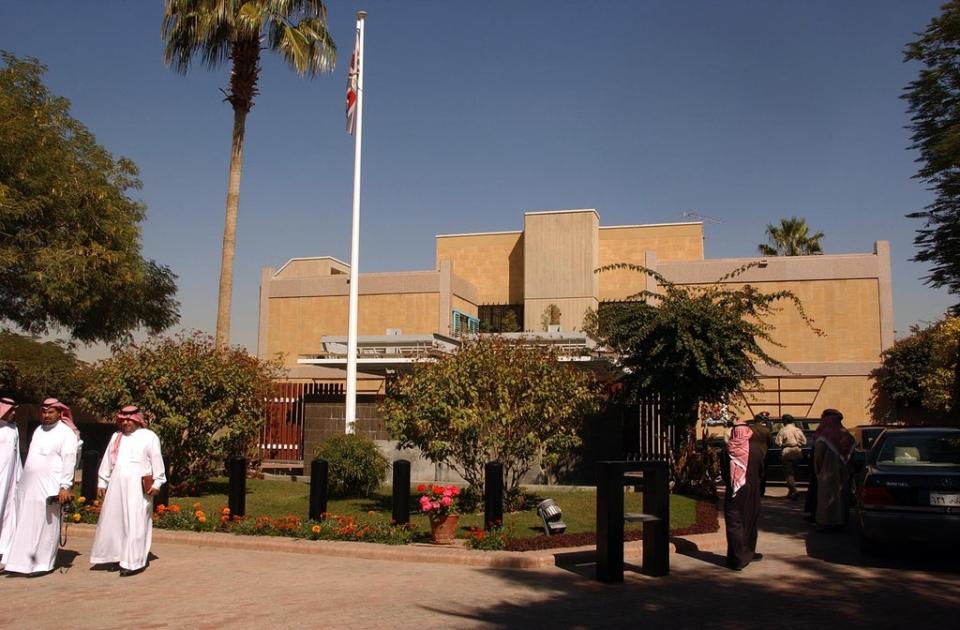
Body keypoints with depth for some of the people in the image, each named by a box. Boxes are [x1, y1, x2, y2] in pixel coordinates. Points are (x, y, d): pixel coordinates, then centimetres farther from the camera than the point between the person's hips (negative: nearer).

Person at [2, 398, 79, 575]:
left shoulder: (66, 433, -7)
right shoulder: (38, 430, 15)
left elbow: (69, 461, -12)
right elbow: (32, 456, 18)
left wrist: (65, 486, -18)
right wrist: (22, 480, 15)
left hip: (48, 487, -7)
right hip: (28, 486, 7)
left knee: (45, 526, -2)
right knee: (24, 525, 8)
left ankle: (43, 564, 7)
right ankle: (21, 562, 15)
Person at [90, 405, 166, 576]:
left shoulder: (149, 436, -1)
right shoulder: (116, 437, 16)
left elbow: (157, 461, -5)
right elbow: (107, 461, 18)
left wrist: (156, 483, -10)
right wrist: (102, 482, 14)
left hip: (138, 487, -6)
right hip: (116, 485, 6)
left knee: (135, 524, -6)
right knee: (113, 522, 6)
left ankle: (134, 562, -4)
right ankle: (117, 557, 16)